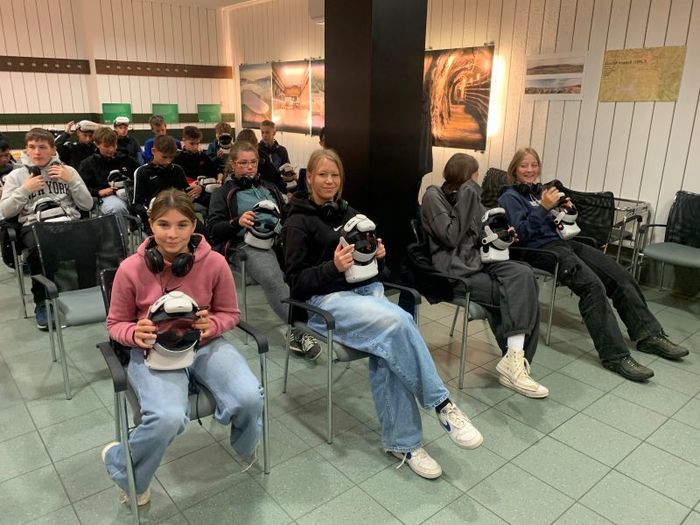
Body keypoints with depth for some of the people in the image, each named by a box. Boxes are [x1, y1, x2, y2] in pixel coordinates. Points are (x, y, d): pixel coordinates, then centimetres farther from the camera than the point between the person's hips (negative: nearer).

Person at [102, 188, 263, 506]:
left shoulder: (214, 263, -11)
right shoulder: (131, 269, -13)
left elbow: (230, 314, 3)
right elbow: (116, 324, 1)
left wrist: (212, 325, -19)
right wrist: (136, 334, -22)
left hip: (206, 345, 2)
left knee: (250, 397, -23)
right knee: (168, 418, -30)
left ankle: (246, 449, 17)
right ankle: (124, 470, 7)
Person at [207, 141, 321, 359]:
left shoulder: (268, 187, 30)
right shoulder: (223, 193, 17)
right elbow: (213, 229, 6)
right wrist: (237, 222, -14)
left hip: (277, 240, 4)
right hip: (246, 245, -4)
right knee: (273, 278, -36)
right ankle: (299, 331, -38)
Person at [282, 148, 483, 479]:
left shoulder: (348, 213, 18)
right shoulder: (299, 223, 0)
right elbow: (296, 281, -7)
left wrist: (378, 254, 1)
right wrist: (334, 267, -22)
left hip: (367, 289, 5)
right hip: (326, 300, -5)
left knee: (388, 348, -26)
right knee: (397, 322, -32)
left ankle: (402, 442, -18)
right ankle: (442, 405, -20)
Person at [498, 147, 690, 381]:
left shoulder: (540, 190, 21)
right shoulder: (510, 197, 0)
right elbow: (522, 233, -14)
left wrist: (564, 209, 4)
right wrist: (543, 207, -22)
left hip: (563, 242, 8)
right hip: (540, 249, -8)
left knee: (621, 276, -6)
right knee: (592, 285, -29)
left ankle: (649, 335, 3)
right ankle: (615, 355, -29)